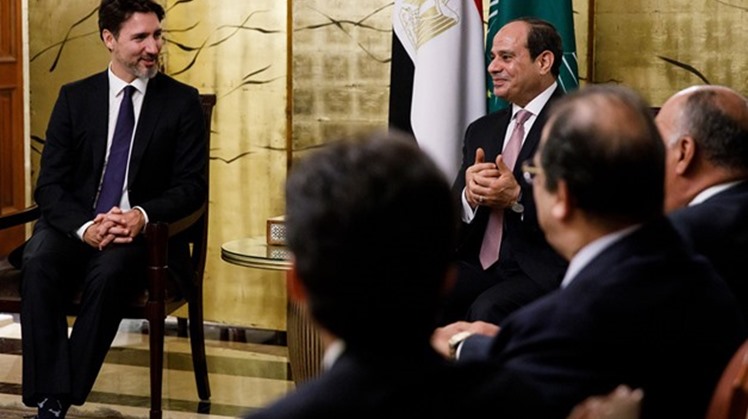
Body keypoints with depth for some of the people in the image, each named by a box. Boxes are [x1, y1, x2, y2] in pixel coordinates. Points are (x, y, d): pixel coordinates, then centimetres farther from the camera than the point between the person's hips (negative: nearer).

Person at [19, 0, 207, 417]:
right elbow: (50, 184, 2)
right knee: (39, 262, -32)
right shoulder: (75, 98, 8)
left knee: (109, 271, -35)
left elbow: (192, 185, 0)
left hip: (142, 232, -1)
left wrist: (143, 216, -21)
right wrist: (85, 226, -19)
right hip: (75, 226, 2)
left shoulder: (182, 101, 4)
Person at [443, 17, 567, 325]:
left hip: (543, 273, -5)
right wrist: (470, 194, -9)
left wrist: (518, 198, -21)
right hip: (479, 267, 5)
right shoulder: (481, 130, 17)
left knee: (488, 311, -32)